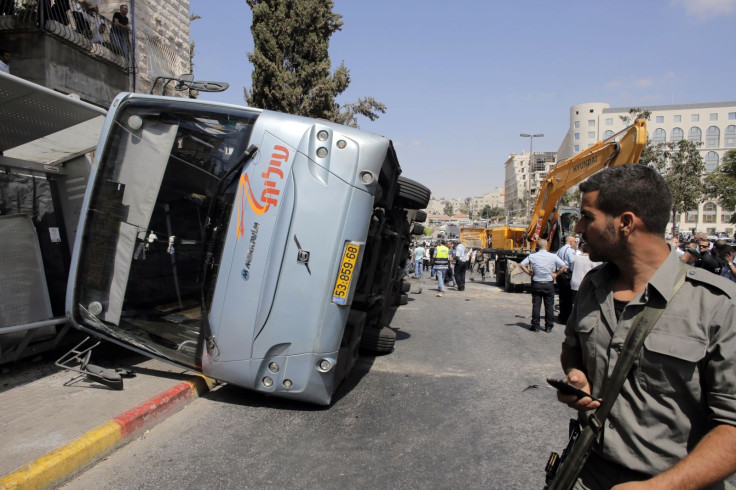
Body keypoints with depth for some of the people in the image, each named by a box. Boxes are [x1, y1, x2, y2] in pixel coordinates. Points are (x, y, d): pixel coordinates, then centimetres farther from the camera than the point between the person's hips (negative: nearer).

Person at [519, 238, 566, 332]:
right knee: (549, 306, 9)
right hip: (549, 284, 0)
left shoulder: (532, 256, -4)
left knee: (536, 305, 6)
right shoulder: (553, 256, -5)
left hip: (536, 284, 0)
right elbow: (564, 266, -8)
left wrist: (529, 273, 2)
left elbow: (521, 265, -3)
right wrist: (556, 274, 1)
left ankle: (535, 326, 9)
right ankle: (548, 326, 13)